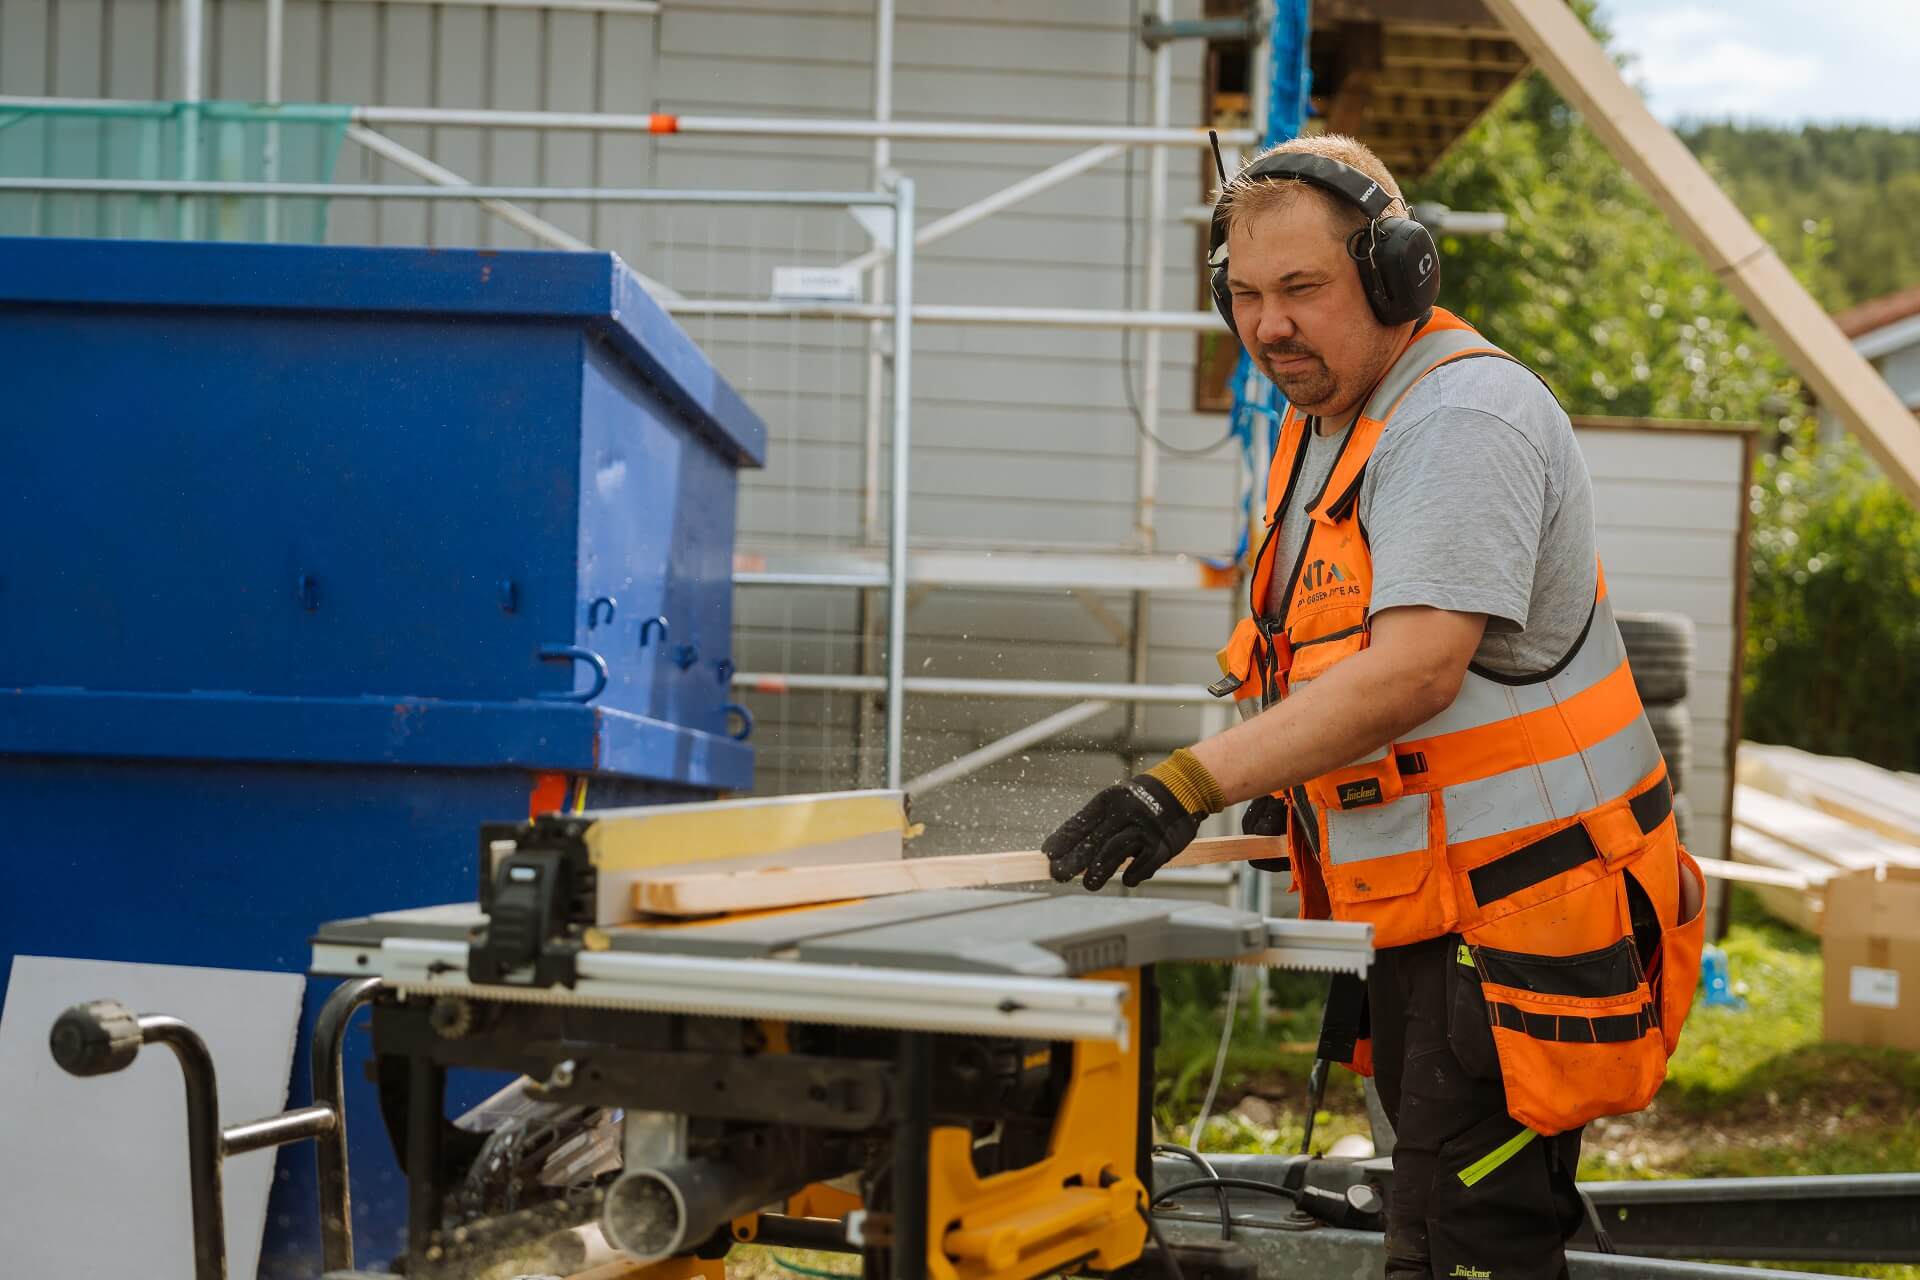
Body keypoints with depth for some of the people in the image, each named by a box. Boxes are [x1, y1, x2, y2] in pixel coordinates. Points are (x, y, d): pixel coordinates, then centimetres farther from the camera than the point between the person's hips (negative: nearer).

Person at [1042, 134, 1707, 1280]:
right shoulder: (1326, 422, 14)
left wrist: (1194, 783, -34)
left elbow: (1416, 670, -29)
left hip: (1515, 916, -10)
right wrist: (1288, 779, 11)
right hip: (1415, 916, 10)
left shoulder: (1466, 417, -18)